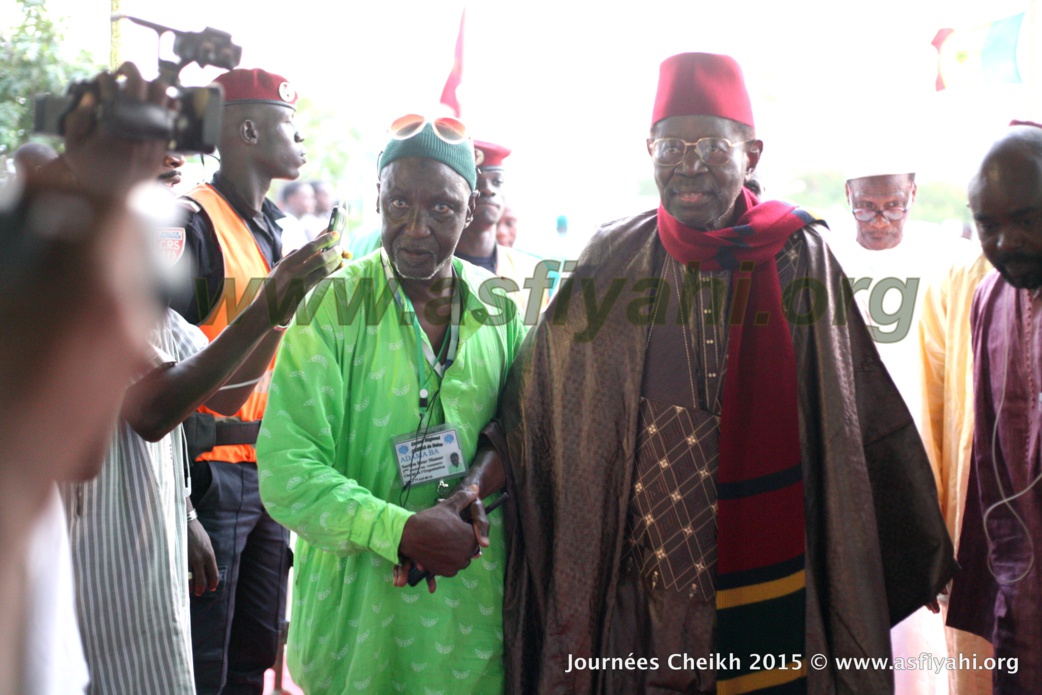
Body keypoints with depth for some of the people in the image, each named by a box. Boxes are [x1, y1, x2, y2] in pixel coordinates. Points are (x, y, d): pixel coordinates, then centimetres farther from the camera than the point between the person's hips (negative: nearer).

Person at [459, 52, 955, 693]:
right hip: (646, 585, 1)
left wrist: (918, 555, 9)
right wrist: (484, 472, -12)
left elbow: (866, 422, 3)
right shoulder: (615, 261, -2)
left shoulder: (799, 257, -4)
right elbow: (537, 391, 3)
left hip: (772, 585, 0)